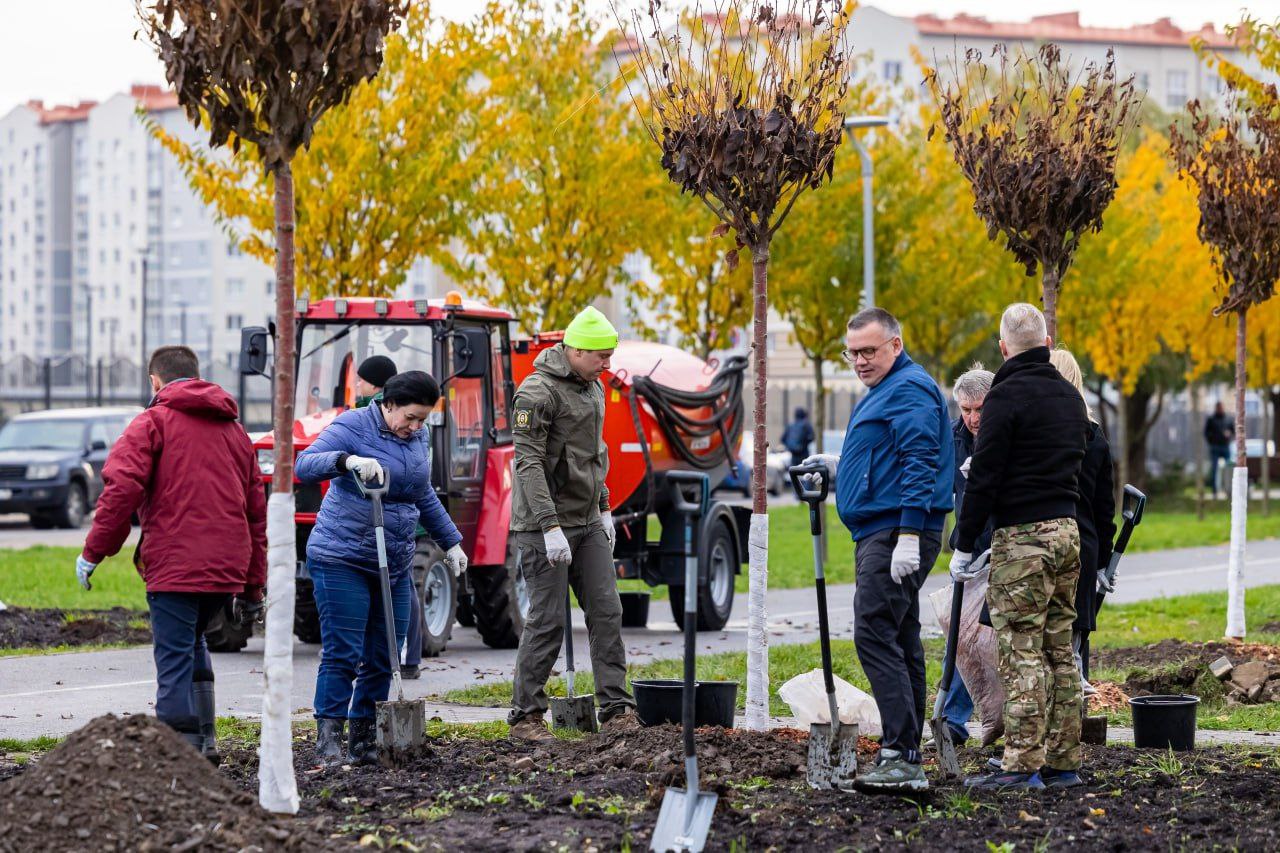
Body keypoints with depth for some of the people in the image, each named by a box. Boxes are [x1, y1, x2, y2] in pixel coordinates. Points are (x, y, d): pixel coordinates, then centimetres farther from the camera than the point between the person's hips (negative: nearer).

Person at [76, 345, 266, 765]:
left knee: (175, 655, -5)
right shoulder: (234, 430, 21)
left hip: (175, 564, -7)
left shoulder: (153, 422, 1)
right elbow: (256, 511, 22)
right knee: (192, 641, 23)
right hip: (227, 568, 7)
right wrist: (254, 585, 25)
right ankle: (204, 738, 19)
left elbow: (122, 488, -13)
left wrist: (94, 551, -7)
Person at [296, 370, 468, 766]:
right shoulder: (353, 426, -10)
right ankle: (328, 741, -7)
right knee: (342, 654, -10)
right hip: (342, 560, -7)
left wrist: (451, 541, 31)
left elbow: (423, 496, 27)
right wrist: (348, 460, -41)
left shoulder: (417, 437, 12)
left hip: (394, 564, 7)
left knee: (385, 658, 5)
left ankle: (364, 741, 11)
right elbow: (305, 466, -24)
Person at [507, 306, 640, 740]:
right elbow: (528, 463, -20)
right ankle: (525, 715, 3)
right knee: (547, 620, -6)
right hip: (545, 524, -8)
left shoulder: (592, 388, 13)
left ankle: (616, 709, 4)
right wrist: (550, 527, -24)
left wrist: (604, 509, 19)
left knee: (606, 611, 2)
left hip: (587, 524, 8)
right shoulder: (538, 392, -15)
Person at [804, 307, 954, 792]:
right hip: (880, 536, 11)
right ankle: (905, 759, 15)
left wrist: (908, 536, -25)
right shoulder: (884, 391, 22)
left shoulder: (909, 390, -11)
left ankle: (901, 756, -23)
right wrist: (839, 466, 19)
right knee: (900, 643, 11)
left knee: (875, 634, -18)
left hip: (895, 532, -11)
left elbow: (919, 463, -20)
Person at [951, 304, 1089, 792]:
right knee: (1060, 651, 11)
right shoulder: (1070, 396, 14)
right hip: (1067, 531, 8)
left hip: (1022, 536, -8)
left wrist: (964, 546, -8)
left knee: (1021, 653, -8)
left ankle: (1022, 765, -10)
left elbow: (984, 476, -13)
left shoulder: (1007, 395, -11)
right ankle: (1063, 763, 12)